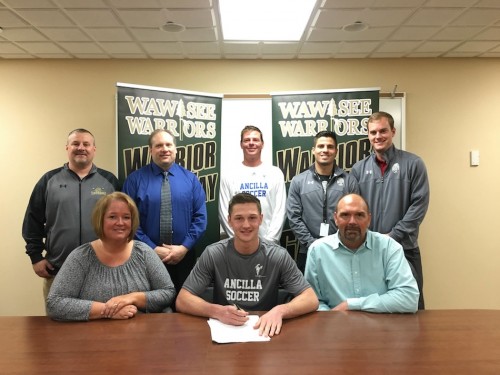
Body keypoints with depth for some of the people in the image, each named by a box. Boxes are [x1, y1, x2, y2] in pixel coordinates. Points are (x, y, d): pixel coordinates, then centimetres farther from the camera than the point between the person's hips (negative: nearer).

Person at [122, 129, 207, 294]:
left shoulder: (190, 178, 4)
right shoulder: (135, 179, -3)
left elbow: (200, 217, -1)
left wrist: (184, 247, -11)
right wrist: (152, 248, -13)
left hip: (183, 255, 2)